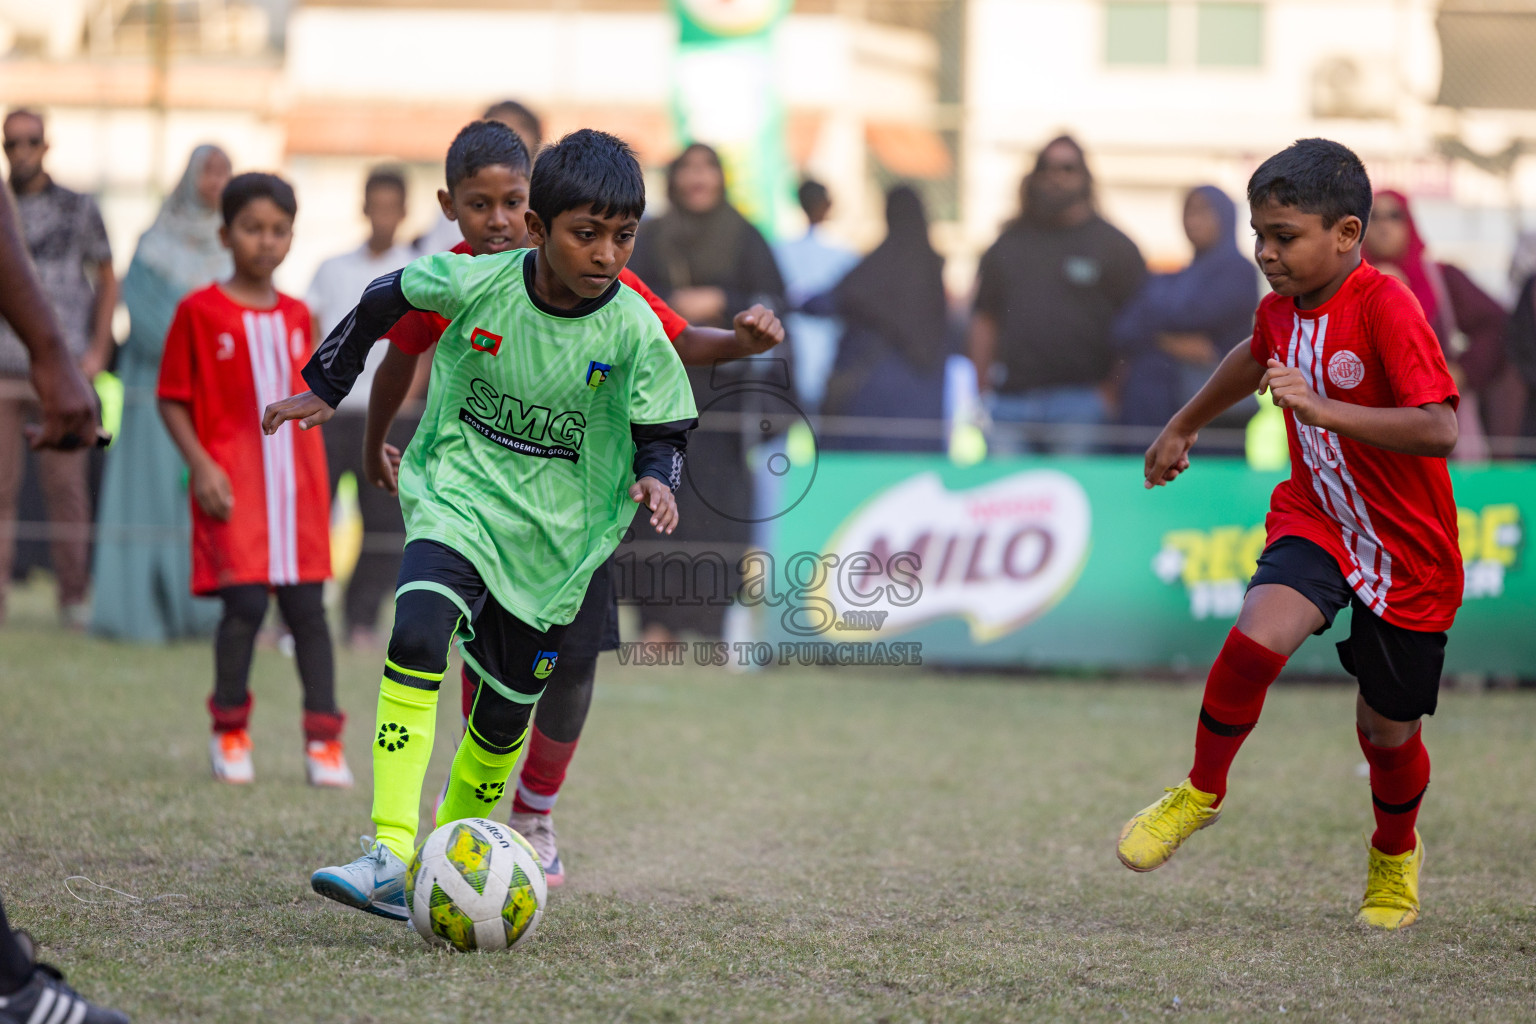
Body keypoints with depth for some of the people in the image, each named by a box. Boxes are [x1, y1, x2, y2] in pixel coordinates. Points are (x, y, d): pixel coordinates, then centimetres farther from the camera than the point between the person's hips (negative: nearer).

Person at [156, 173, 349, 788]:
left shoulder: (297, 317, 12)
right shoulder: (200, 312, -1)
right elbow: (172, 399, 0)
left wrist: (319, 478, 12)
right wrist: (201, 466, -11)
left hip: (296, 481, 4)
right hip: (233, 483, -4)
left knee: (307, 605, 1)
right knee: (245, 603, -11)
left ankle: (323, 740, 3)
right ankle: (229, 733, 6)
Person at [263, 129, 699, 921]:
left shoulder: (632, 331, -13)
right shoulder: (477, 284, -13)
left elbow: (663, 434, -2)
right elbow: (387, 297, 7)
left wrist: (656, 478, -24)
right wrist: (324, 387, 12)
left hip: (552, 536, 1)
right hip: (459, 498, -1)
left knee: (503, 716, 8)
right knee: (417, 638, -28)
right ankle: (390, 858, -33)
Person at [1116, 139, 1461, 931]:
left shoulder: (1385, 307, -23)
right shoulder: (1280, 310, -1)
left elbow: (1439, 430, -33)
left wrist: (1322, 408, -38)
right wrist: (1184, 425, 38)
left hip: (1408, 551, -4)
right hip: (1315, 523, 4)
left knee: (1388, 733, 8)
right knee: (1255, 640, -26)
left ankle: (1395, 854, 40)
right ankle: (1201, 793, -3)